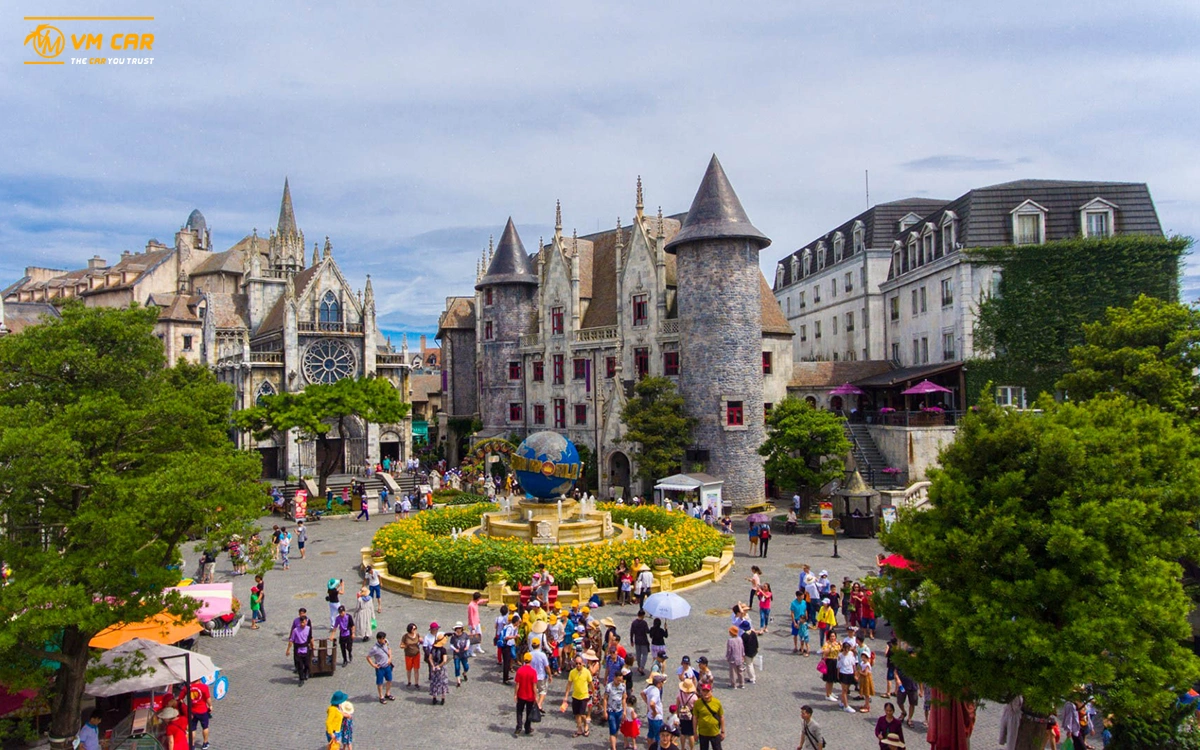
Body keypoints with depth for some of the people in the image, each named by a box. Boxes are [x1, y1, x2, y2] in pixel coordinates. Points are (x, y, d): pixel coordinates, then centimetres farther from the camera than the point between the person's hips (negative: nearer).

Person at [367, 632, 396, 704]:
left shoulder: (386, 642, -11)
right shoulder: (375, 649, -27)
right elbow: (368, 657, -17)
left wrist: (390, 657, 1)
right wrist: (373, 665, -15)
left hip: (387, 666, 6)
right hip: (380, 668, -6)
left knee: (389, 680, 18)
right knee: (380, 683, 11)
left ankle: (387, 694, 40)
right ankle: (381, 697, 30)